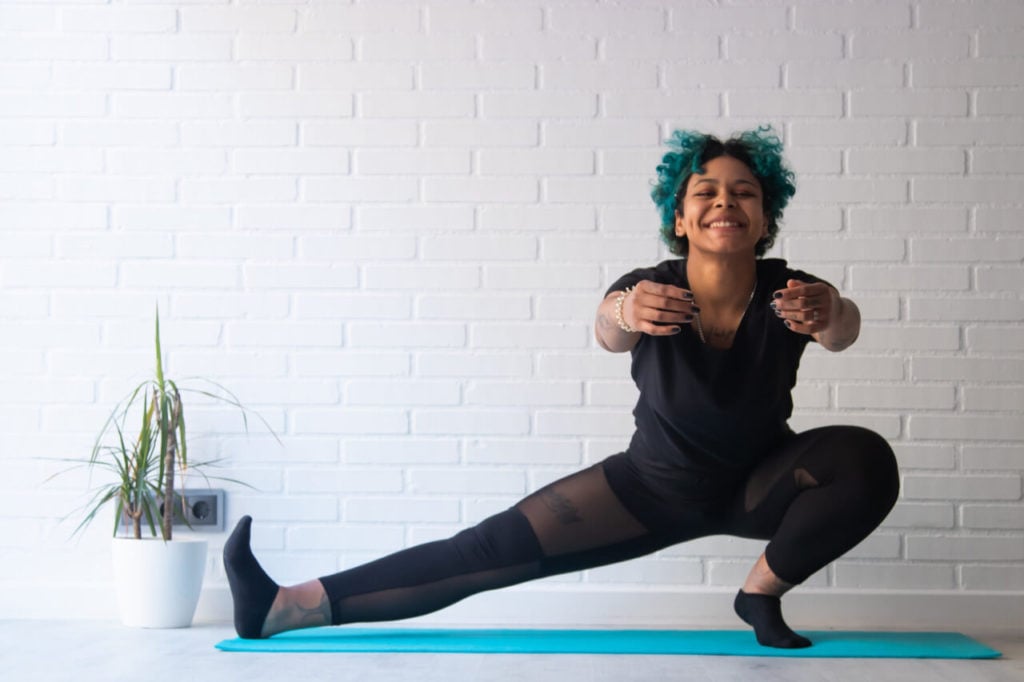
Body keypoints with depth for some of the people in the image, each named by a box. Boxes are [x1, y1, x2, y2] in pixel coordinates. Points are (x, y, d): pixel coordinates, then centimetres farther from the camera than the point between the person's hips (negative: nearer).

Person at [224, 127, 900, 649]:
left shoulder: (790, 293, -23)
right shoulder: (654, 290, -24)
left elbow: (843, 326, -45)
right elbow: (607, 330, -46)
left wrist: (827, 314, -69)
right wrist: (630, 312, -71)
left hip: (757, 484, 1)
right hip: (656, 482, 0)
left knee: (867, 461, -29)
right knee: (493, 549, -14)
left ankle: (762, 590, -7)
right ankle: (286, 607, -18)